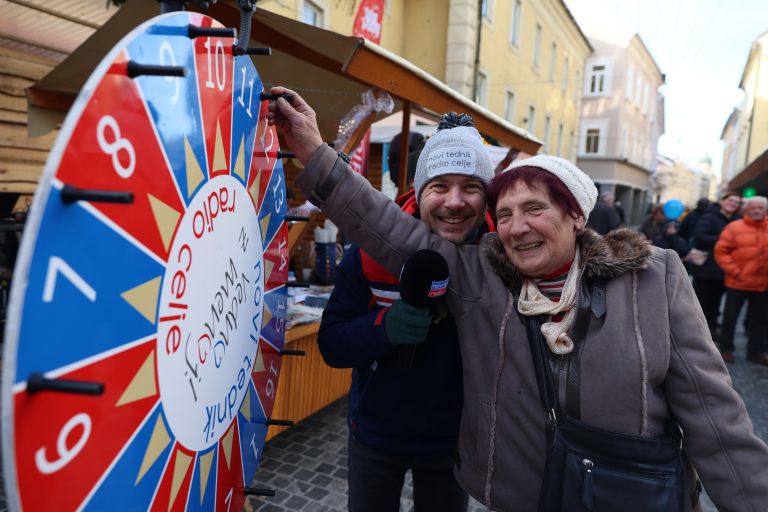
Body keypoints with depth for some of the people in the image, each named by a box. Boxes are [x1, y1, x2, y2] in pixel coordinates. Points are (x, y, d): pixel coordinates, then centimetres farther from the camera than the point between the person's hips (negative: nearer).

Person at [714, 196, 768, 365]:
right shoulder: (734, 227, -6)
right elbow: (720, 251, -8)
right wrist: (734, 271, -13)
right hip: (738, 282, -4)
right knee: (730, 316, 5)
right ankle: (726, 348, 18)